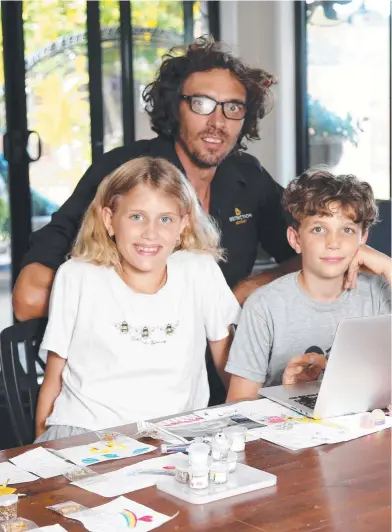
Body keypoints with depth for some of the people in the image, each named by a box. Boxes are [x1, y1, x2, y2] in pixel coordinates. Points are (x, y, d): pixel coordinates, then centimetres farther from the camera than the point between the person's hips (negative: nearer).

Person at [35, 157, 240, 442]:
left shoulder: (200, 272, 2)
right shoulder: (77, 277, 1)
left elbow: (230, 364, 13)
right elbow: (53, 379, 6)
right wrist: (42, 447, -2)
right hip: (82, 431, -1)